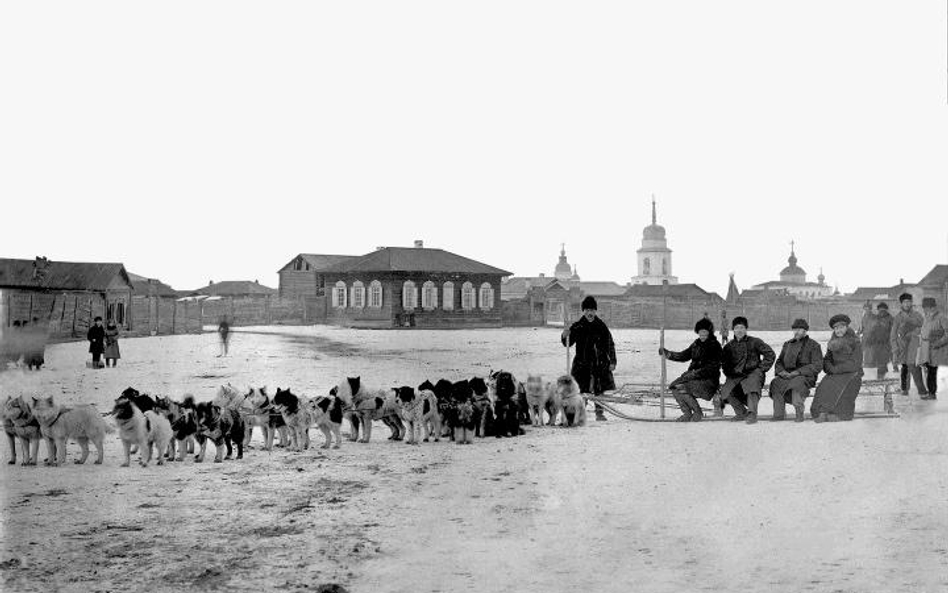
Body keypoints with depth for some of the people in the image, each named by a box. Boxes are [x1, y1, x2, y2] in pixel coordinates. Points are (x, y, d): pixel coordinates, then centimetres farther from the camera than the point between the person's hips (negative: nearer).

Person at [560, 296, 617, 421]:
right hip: (582, 363, -1)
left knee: (599, 389, 4)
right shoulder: (577, 327, 2)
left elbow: (610, 345, 7)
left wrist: (612, 361, 3)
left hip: (600, 363, 1)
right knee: (583, 389, -5)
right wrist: (565, 336, -19)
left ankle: (599, 412, 15)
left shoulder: (601, 326, 4)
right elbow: (568, 343, 3)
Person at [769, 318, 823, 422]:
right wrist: (782, 371, -6)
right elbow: (779, 362, 19)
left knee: (796, 383, -39)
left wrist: (798, 372, -16)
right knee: (776, 383, -29)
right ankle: (778, 414, -25)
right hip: (786, 375, 4)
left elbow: (817, 366, -5)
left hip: (805, 376, -4)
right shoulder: (787, 344, 22)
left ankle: (799, 414, -26)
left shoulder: (813, 345, 6)